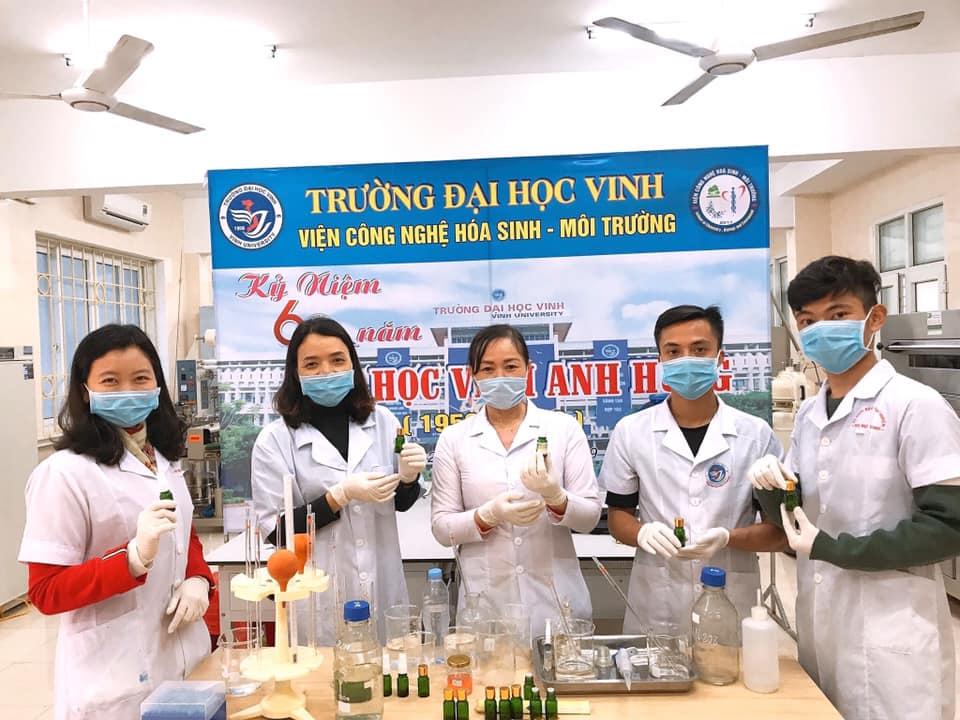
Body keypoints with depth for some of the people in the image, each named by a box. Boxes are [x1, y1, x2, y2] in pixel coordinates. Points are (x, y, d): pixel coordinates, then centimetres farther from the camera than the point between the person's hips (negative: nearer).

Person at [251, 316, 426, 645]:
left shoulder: (382, 421, -1)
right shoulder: (275, 439, -8)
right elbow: (274, 530, -9)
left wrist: (408, 478, -11)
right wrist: (341, 495, -19)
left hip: (383, 590, 3)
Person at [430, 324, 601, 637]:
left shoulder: (564, 427, 0)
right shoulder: (454, 439, 1)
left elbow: (590, 517, -1)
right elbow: (441, 527, 1)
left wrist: (555, 496, -22)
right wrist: (490, 514, -18)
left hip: (556, 601, 0)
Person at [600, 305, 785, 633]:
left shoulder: (756, 435, -2)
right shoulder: (630, 432, -1)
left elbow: (779, 532, 2)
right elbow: (618, 516, 6)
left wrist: (727, 538, -17)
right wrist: (643, 532, -15)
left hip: (731, 607, 0)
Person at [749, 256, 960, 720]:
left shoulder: (916, 406, -13)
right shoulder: (809, 414, 7)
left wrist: (833, 549, -17)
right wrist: (770, 489, -7)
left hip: (891, 636, -6)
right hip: (819, 624, 6)